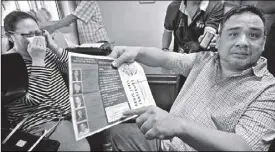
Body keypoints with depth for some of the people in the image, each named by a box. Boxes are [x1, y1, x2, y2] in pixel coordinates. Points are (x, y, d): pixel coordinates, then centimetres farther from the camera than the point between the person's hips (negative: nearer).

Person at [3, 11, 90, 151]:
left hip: (70, 109, 7)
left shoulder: (45, 52, 7)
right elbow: (35, 98, -23)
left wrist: (55, 47, -11)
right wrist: (37, 60, -24)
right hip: (41, 122, -6)